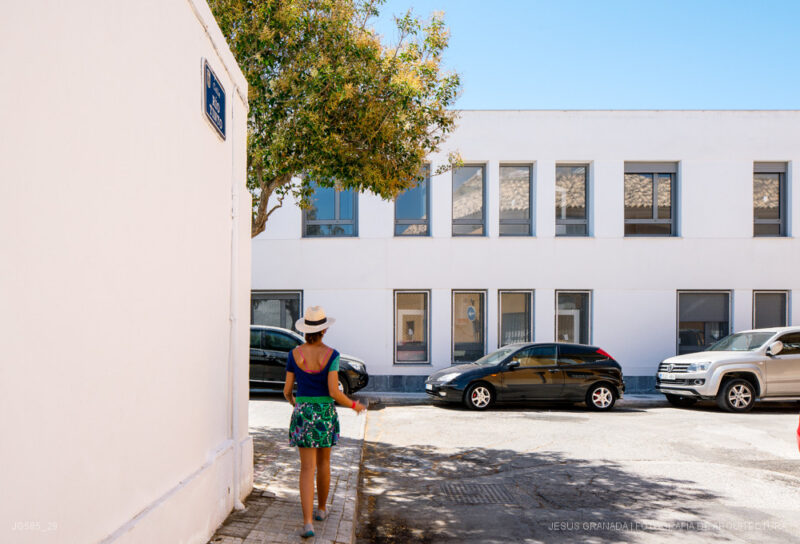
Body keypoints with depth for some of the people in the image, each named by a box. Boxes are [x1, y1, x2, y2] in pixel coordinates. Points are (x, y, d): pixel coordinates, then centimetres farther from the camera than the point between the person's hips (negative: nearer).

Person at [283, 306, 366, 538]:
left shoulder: (295, 354, -4)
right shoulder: (331, 355, -12)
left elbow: (287, 390, 2)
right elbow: (333, 392, -17)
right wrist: (354, 405, 0)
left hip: (303, 413, 1)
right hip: (325, 413, -1)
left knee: (307, 468, 2)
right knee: (323, 462, 20)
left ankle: (307, 522, -8)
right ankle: (321, 508, 37)